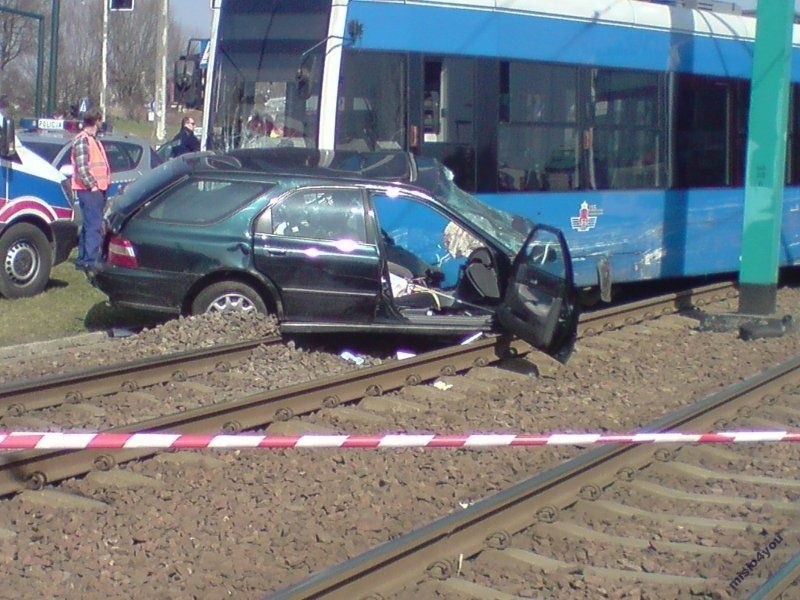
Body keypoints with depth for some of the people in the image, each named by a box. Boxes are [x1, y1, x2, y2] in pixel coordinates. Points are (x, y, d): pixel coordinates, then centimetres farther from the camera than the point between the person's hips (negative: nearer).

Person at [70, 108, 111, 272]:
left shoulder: (93, 139, 20)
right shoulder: (82, 140, -12)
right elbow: (82, 167, -19)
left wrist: (104, 183, 11)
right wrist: (93, 185, -18)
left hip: (97, 189, 10)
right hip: (89, 190, -10)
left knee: (89, 225, 15)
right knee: (94, 226, -12)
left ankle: (82, 259, 21)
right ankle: (91, 261, -14)